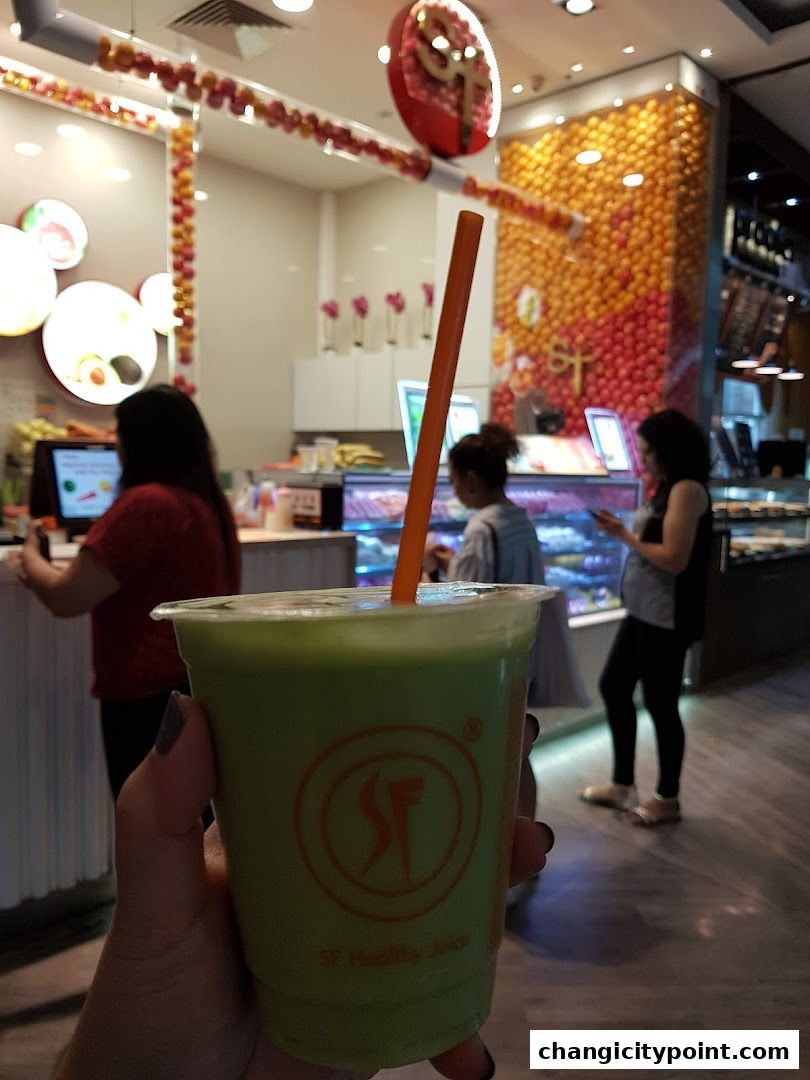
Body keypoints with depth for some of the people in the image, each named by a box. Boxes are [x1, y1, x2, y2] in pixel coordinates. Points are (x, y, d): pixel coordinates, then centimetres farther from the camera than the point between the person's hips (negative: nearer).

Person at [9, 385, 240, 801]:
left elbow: (65, 599, -18)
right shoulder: (210, 502, 10)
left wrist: (30, 557, 2)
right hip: (205, 689, 9)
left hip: (150, 699, -9)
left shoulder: (145, 504, -18)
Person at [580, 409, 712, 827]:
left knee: (659, 703, 4)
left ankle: (667, 800, 24)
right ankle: (622, 785, 31)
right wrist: (627, 532, -2)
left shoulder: (687, 489, -16)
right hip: (643, 611, 10)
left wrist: (625, 535, -13)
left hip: (665, 617, -10)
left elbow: (674, 559, -22)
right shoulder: (667, 489, 12)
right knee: (613, 687, 15)